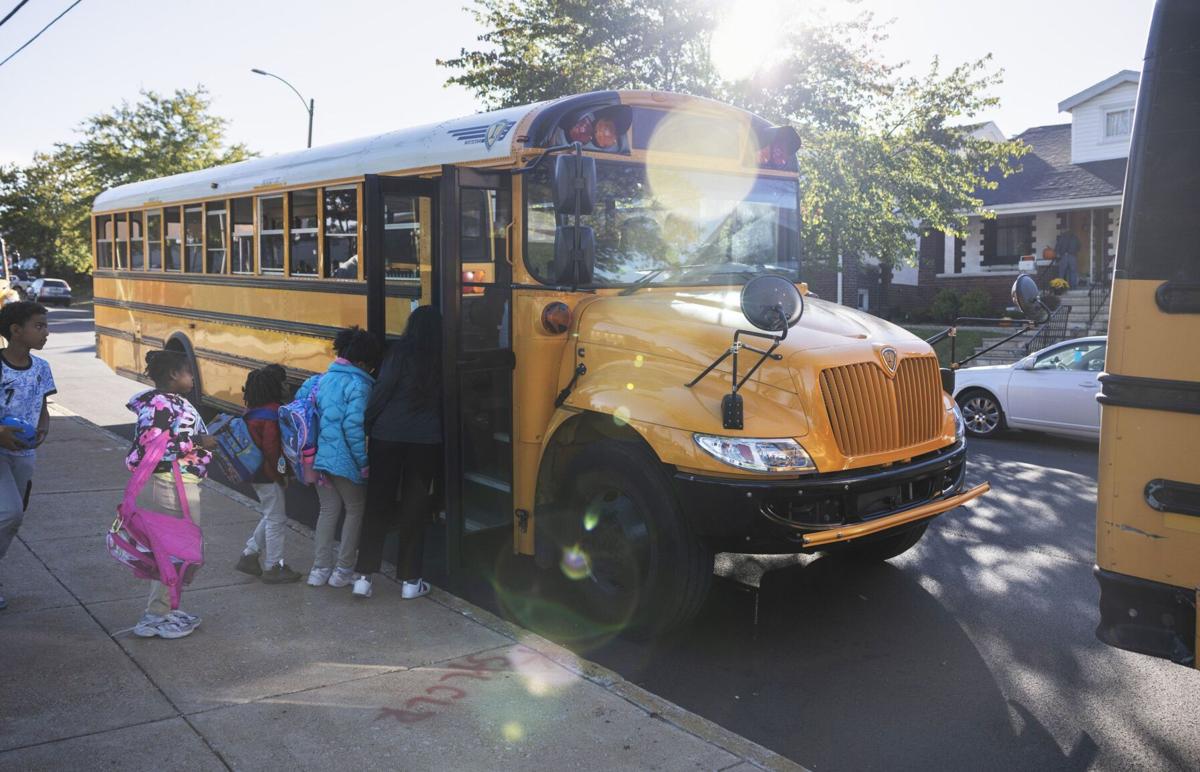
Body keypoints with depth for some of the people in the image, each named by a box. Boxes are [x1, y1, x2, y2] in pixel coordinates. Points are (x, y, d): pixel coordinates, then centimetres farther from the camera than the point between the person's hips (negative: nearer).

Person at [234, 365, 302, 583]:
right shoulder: (272, 412, -19)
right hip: (269, 475, -9)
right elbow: (271, 447, -24)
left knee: (271, 516, 22)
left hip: (256, 473, 9)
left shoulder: (253, 412, 9)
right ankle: (273, 568, 12)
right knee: (276, 519, 3)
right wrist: (282, 474, -12)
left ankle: (249, 555, 26)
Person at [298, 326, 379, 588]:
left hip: (318, 457, 7)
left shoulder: (320, 380, 8)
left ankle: (320, 569, 20)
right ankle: (343, 570, 13)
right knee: (355, 511, 10)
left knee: (328, 510, 17)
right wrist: (364, 463, -14)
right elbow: (353, 426, -20)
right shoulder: (358, 384, -13)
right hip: (345, 460, -7)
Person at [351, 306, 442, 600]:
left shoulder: (400, 352, -4)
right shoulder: (442, 359, 3)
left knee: (378, 504, 8)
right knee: (415, 508, 9)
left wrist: (367, 424, -1)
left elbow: (383, 390, -9)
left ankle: (363, 576, 10)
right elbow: (443, 401, 8)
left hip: (388, 436, -1)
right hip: (426, 441, 1)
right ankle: (410, 580, 13)